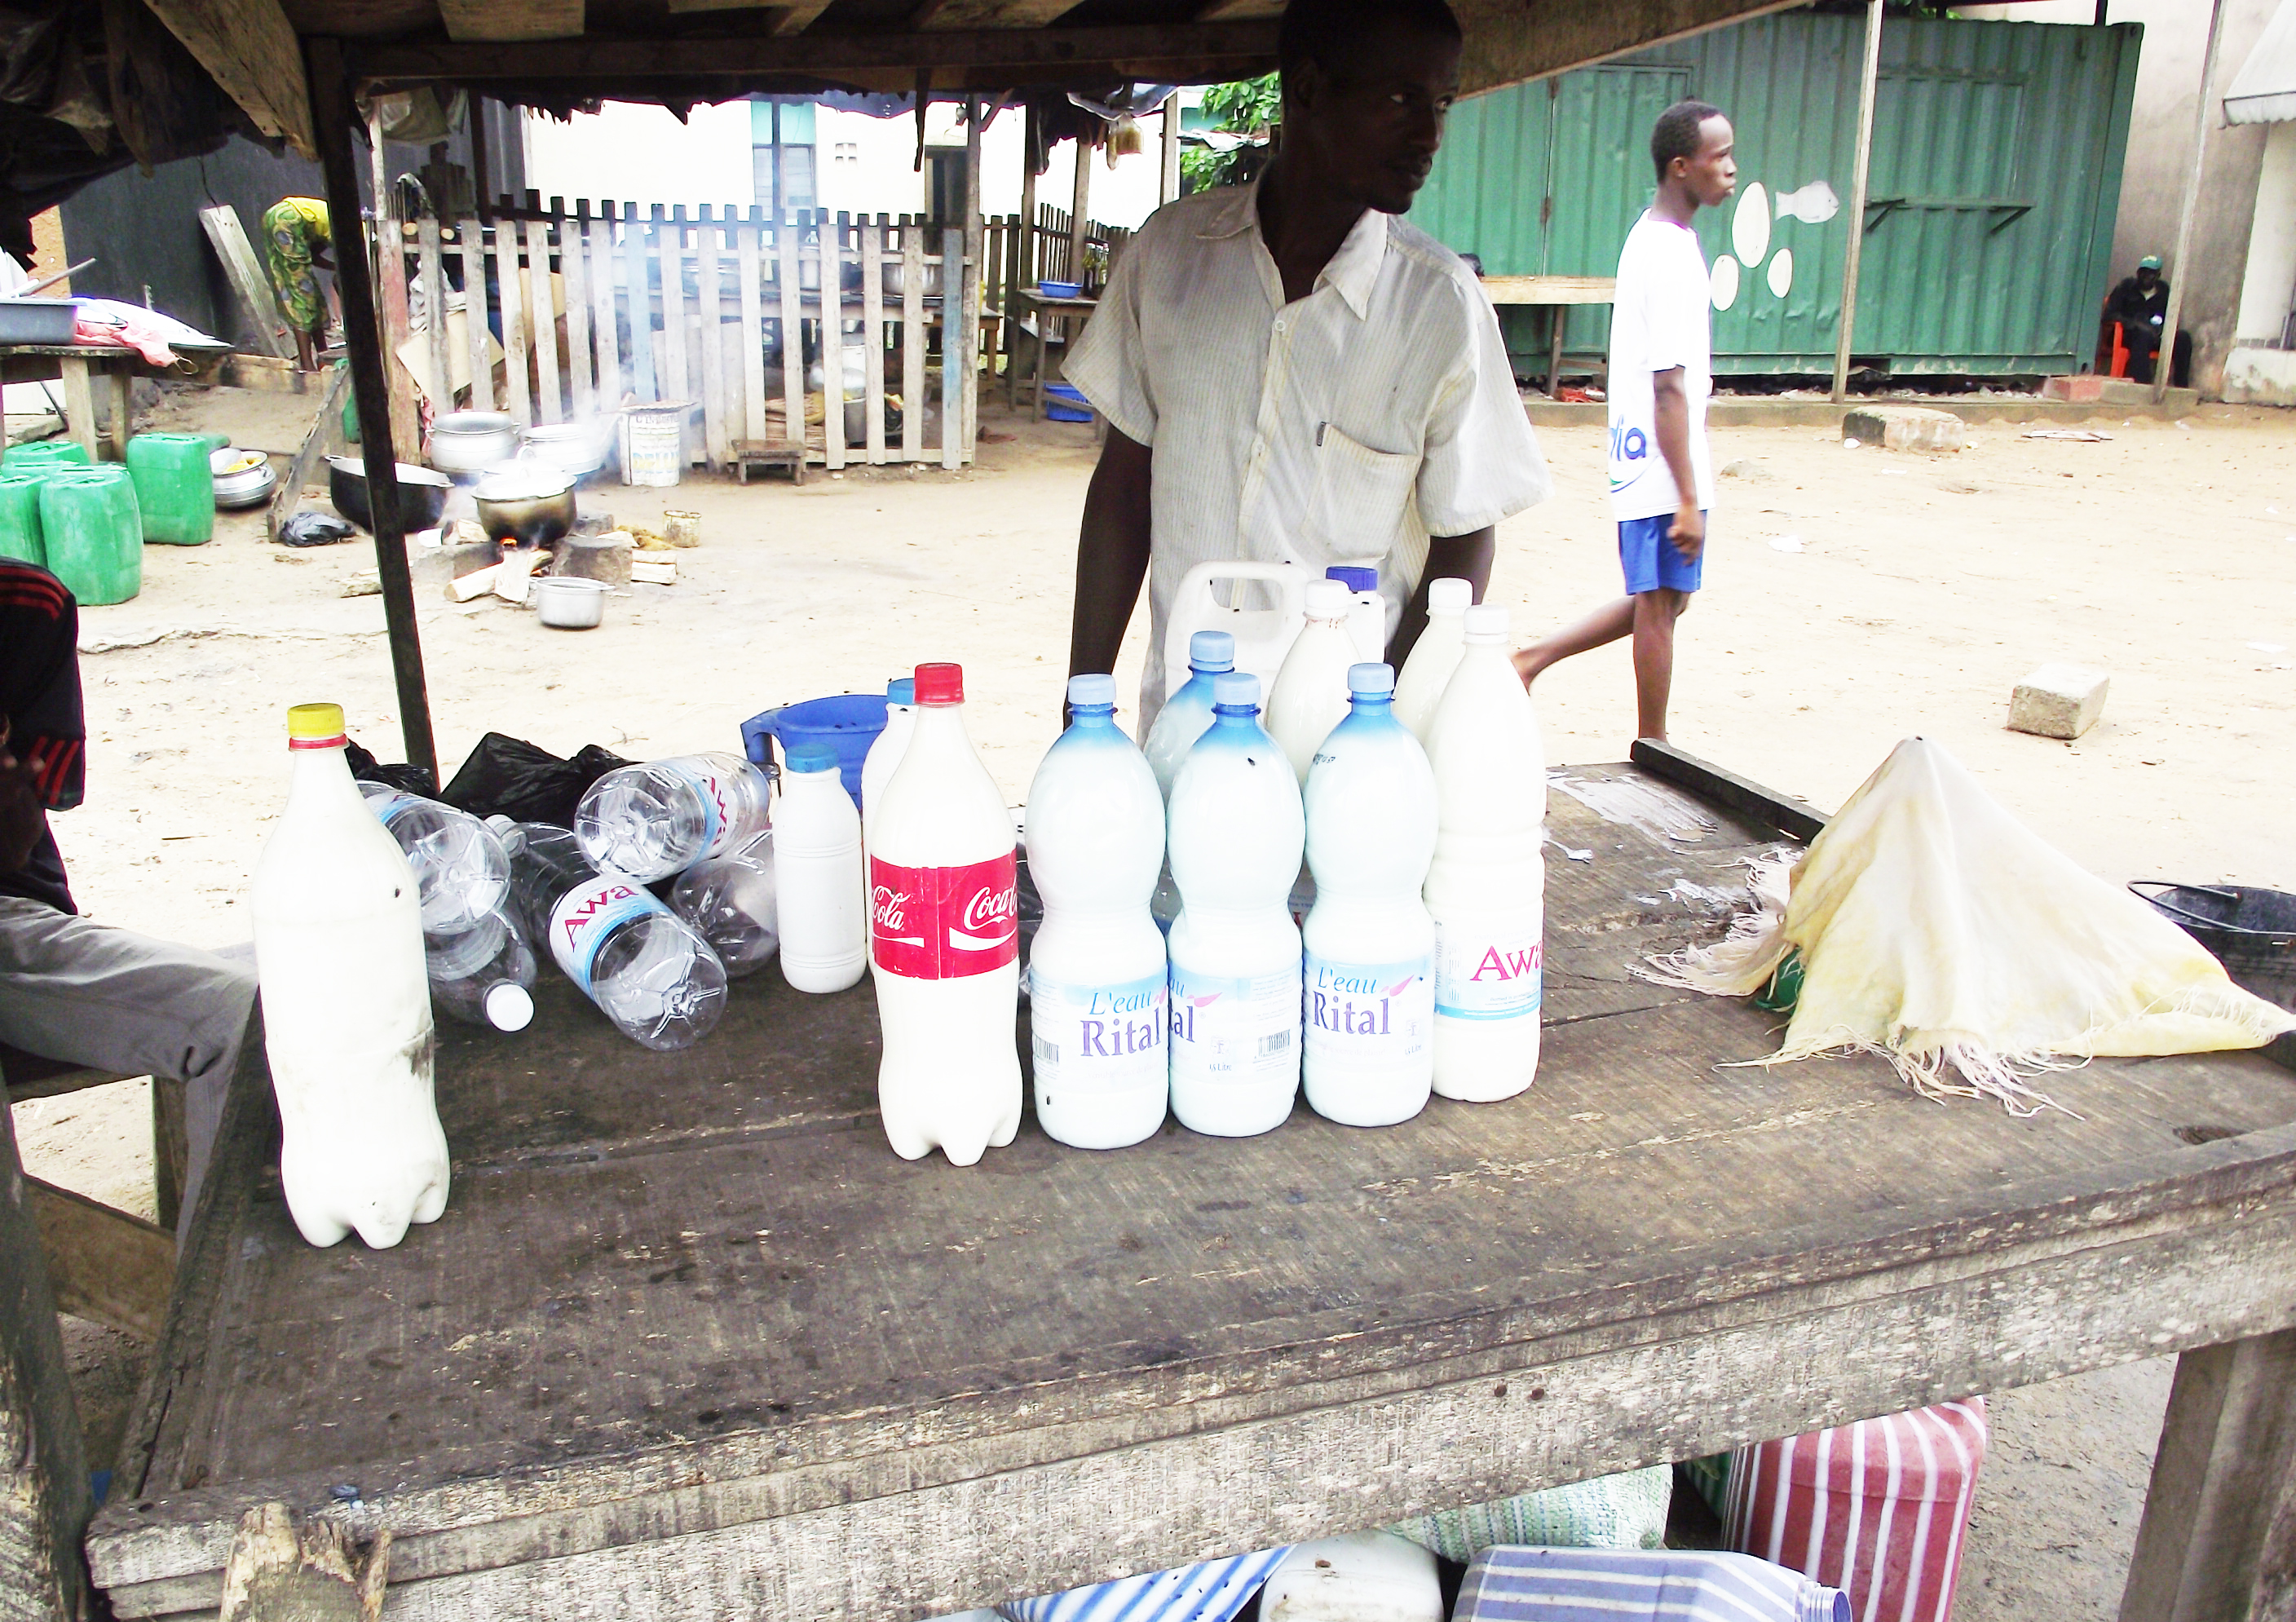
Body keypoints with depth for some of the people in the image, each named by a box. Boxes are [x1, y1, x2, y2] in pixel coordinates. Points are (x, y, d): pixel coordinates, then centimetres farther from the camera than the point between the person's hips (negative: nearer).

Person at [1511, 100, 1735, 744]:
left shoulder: (1650, 237, 13)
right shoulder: (1673, 256, -18)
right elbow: (1669, 389, -21)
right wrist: (1689, 498, -20)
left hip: (1639, 456, 9)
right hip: (1662, 466, -9)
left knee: (1657, 601, 18)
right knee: (1659, 605, 2)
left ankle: (1533, 659, 22)